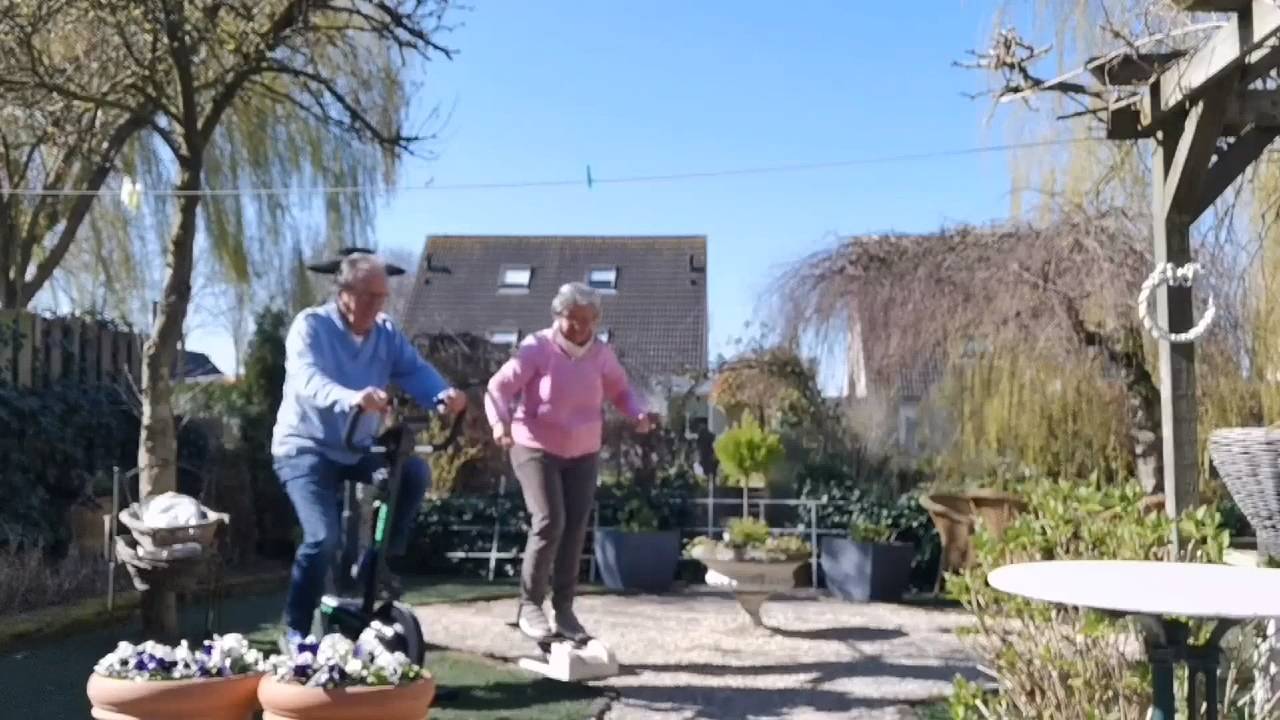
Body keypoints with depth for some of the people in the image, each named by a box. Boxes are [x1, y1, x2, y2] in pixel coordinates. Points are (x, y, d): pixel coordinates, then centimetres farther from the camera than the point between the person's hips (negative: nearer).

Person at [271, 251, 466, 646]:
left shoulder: (386, 332, 1)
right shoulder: (310, 325, -15)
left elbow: (414, 370, -13)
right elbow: (307, 380, -33)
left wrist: (444, 394, -37)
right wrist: (352, 398, -54)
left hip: (356, 447, 6)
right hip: (305, 446, -5)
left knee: (415, 472, -17)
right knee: (324, 537, -20)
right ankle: (296, 630, -2)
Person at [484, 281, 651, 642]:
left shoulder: (602, 355, 0)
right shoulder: (537, 348, -14)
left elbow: (620, 391, 15)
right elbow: (498, 386, -16)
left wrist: (638, 414, -7)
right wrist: (500, 421, -35)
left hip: (583, 454, 5)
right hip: (536, 449, -5)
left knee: (575, 530, 3)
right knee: (549, 522, -17)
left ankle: (564, 609, 15)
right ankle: (530, 605, -2)